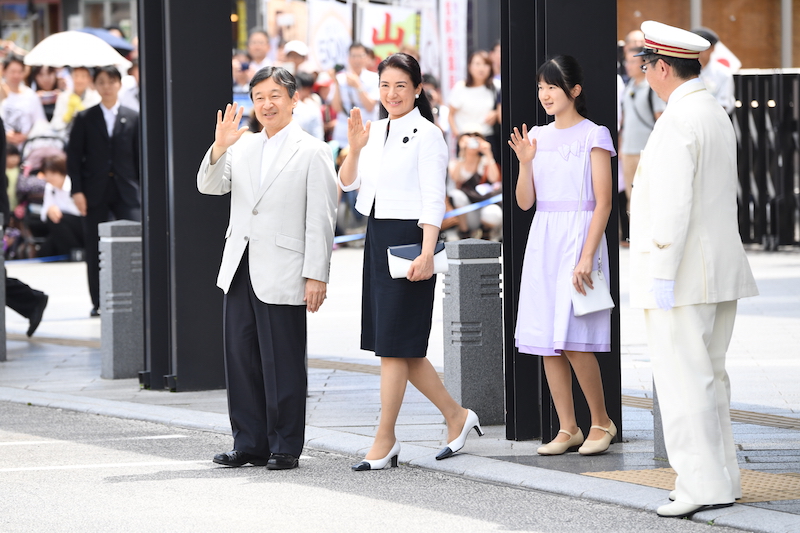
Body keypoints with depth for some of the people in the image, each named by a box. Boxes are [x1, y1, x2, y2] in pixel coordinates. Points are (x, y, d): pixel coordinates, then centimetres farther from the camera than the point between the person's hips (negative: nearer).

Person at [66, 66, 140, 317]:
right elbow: (73, 157, 3)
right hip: (95, 191, 0)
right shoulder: (84, 119, 6)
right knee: (95, 249, 2)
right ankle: (98, 303, 8)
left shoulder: (132, 118, 8)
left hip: (126, 190, 0)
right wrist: (77, 190, -6)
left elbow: (140, 155, 8)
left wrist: (143, 189, 2)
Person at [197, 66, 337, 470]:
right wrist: (219, 148, -12)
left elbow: (320, 220, -5)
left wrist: (316, 276, -11)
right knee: (241, 358, 8)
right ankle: (250, 444, 16)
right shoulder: (242, 148, 15)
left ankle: (285, 447, 6)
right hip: (240, 269, 6)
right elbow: (209, 187, 6)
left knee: (282, 363, -2)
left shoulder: (313, 152, -2)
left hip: (281, 275, -6)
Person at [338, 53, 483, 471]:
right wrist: (354, 147, -6)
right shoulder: (376, 132, 13)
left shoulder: (427, 135, -9)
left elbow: (433, 199, -14)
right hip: (377, 238, 8)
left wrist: (427, 253, -23)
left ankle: (385, 440, 0)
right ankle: (456, 416, 23)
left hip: (408, 240, -8)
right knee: (399, 347, 10)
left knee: (395, 343, -5)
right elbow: (347, 183, 12)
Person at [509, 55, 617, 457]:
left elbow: (603, 202, -8)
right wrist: (525, 162, -7)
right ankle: (567, 428, 10)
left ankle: (601, 422, 4)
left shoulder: (594, 136, -4)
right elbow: (525, 201, 10)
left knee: (574, 341, -12)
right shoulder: (538, 137, 12)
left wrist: (587, 257, -16)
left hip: (579, 238, -6)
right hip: (543, 240, 6)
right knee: (546, 341, 3)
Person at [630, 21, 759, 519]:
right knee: (711, 377, 14)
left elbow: (673, 203, -22)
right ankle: (723, 479, 18)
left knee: (684, 380, -7)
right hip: (721, 270, 10)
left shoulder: (677, 121, -16)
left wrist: (662, 273, -20)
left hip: (682, 275, -10)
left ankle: (702, 484, -8)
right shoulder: (717, 114, 14)